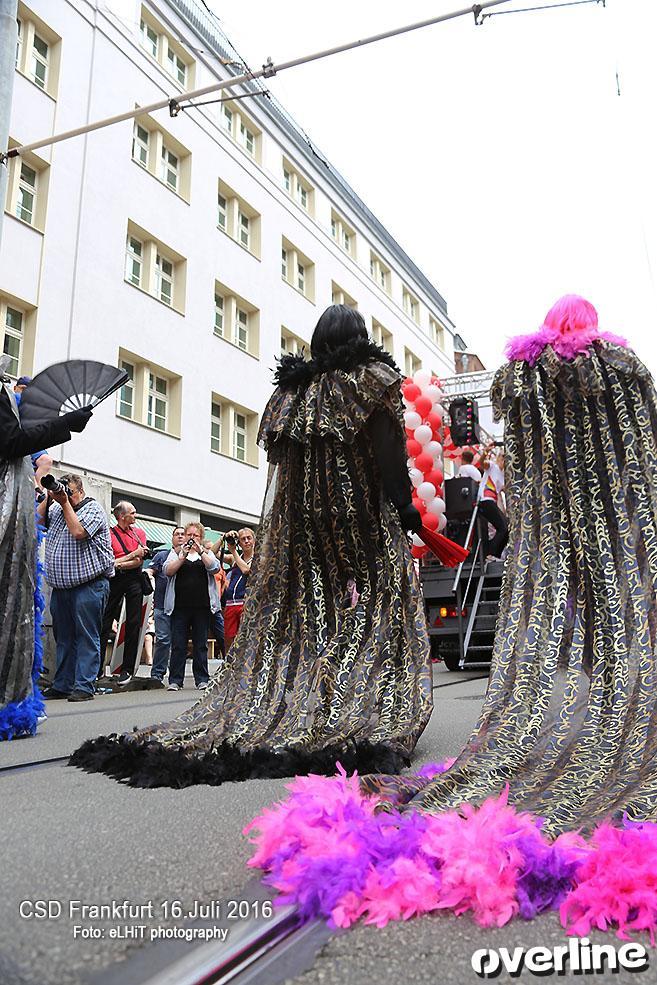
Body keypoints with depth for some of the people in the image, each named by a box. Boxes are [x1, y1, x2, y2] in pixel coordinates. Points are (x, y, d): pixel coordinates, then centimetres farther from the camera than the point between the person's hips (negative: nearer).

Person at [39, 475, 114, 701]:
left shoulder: (93, 508, -2)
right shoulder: (56, 508, 18)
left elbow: (78, 532, -17)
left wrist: (65, 503, -9)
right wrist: (49, 498, 1)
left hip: (88, 585, -7)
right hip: (60, 586, 7)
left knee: (86, 637, -5)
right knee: (63, 637, 13)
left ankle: (84, 686, -3)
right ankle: (62, 685, 22)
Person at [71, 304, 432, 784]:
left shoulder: (291, 388, 14)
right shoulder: (374, 378, 2)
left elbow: (278, 454, 11)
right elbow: (391, 455, -7)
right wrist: (406, 510, -1)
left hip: (298, 520, 4)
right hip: (366, 522, -4)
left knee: (297, 611, 7)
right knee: (371, 615, -1)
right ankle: (367, 722, -5)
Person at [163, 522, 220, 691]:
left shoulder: (207, 553, 15)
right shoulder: (176, 552, 12)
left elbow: (214, 567, -4)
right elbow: (167, 571, -3)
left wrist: (200, 551, -12)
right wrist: (182, 556, -13)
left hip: (202, 606, 1)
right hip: (180, 606, -1)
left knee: (201, 644, 5)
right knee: (178, 644, 1)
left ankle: (202, 679, 11)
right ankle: (175, 680, 8)